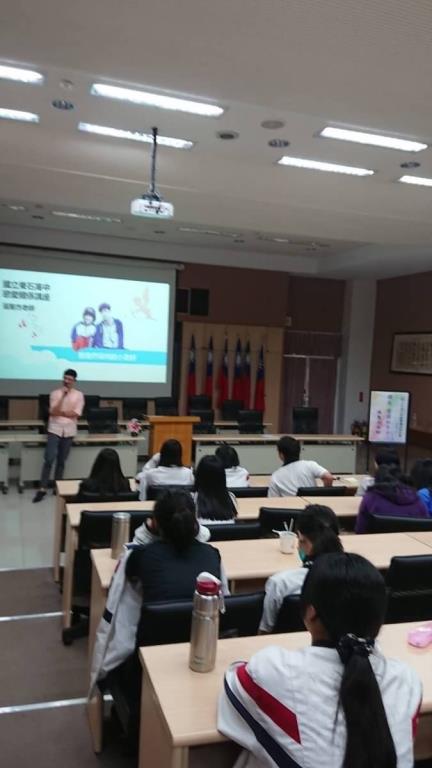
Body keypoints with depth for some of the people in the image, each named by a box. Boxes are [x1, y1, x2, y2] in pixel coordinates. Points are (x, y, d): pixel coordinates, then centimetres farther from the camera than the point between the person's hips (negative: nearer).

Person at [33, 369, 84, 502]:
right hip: (54, 429, -1)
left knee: (61, 461, 8)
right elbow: (53, 412, -9)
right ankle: (43, 489, -4)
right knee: (49, 459, -9)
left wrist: (60, 412, -7)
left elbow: (76, 414, -5)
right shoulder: (55, 393, 2)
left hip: (69, 431, 1)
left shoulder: (79, 395, 3)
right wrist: (63, 396, -14)